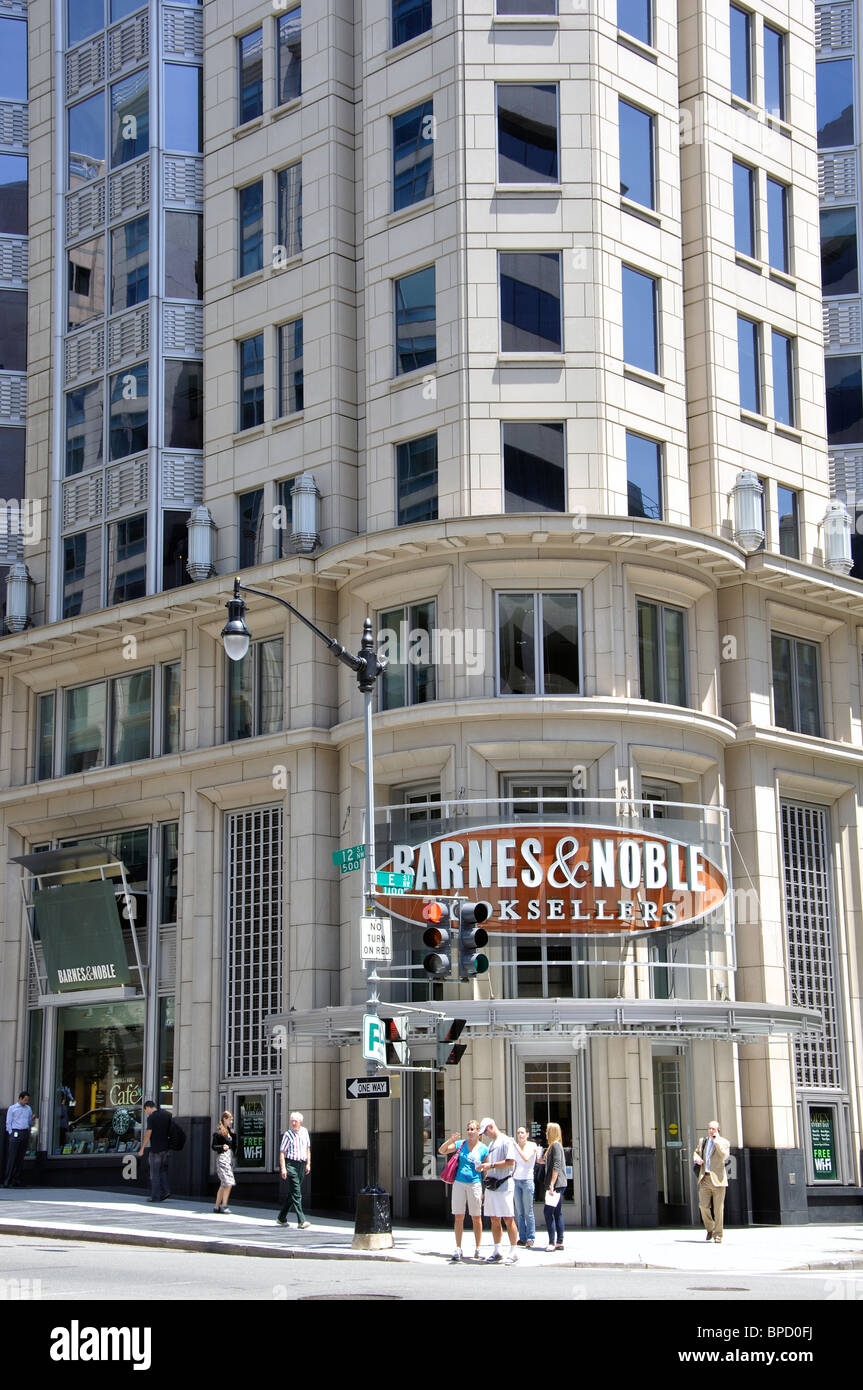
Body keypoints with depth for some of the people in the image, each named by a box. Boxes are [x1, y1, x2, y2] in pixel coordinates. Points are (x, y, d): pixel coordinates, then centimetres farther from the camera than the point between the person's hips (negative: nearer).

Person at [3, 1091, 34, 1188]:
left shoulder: (28, 1108, 16)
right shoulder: (12, 1108, 3)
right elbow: (8, 1123, 1)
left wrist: (29, 1135, 9)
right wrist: (11, 1135, -6)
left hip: (25, 1133, 5)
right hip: (15, 1133, -5)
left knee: (20, 1158, 4)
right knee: (12, 1157, -9)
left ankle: (16, 1179, 7)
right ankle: (7, 1180, -9)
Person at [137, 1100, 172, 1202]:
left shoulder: (151, 1118, -11)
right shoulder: (166, 1115, 9)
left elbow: (148, 1134, -14)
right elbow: (170, 1131, 13)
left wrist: (142, 1149, -8)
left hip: (156, 1149, -6)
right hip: (166, 1148, 6)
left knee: (154, 1173, 2)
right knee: (163, 1170, 16)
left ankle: (155, 1196, 4)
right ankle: (166, 1191, 3)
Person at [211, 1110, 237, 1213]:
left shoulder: (229, 1130, 15)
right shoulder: (218, 1131, -6)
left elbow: (234, 1145, 16)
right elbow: (214, 1146, -8)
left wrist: (233, 1134, 3)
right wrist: (222, 1147, -25)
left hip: (230, 1157, 8)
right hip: (222, 1157, -8)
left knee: (224, 1184, 9)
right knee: (228, 1182, -15)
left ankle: (217, 1206, 15)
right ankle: (224, 1205, -11)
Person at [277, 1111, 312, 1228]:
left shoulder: (304, 1132, 10)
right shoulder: (288, 1134, -6)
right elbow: (282, 1152, -7)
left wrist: (308, 1163, 12)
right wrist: (283, 1168, -15)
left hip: (301, 1165, 6)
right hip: (290, 1164, -6)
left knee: (292, 1193, 12)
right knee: (296, 1193, -11)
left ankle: (281, 1218, 24)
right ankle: (301, 1221, -14)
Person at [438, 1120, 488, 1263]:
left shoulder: (483, 1149, 2)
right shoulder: (461, 1144, 7)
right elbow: (441, 1150, 7)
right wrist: (450, 1140, -11)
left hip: (475, 1183, -2)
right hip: (459, 1183, 2)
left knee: (476, 1218, 3)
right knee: (458, 1217, 1)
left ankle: (478, 1250, 12)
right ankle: (458, 1250, 3)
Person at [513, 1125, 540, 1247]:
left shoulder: (532, 1146, -2)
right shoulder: (516, 1147, 14)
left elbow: (526, 1158, -20)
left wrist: (516, 1145, -19)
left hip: (527, 1180, -5)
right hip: (516, 1180, 5)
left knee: (528, 1211, -7)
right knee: (519, 1212, 3)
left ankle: (530, 1238, -4)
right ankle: (522, 1238, 6)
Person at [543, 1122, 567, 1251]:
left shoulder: (555, 1145, -12)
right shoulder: (554, 1145, 18)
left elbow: (557, 1166, -19)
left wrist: (552, 1184, -21)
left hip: (556, 1184, -10)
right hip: (558, 1185, 10)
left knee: (549, 1212, -11)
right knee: (558, 1213, 9)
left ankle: (552, 1242, -14)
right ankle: (559, 1242, 10)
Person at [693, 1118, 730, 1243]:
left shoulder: (724, 1142, 1)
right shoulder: (702, 1141, 15)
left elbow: (724, 1155, -16)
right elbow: (696, 1152, 28)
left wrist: (716, 1140, -14)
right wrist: (697, 1158, 4)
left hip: (717, 1179, -4)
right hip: (704, 1179, 4)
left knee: (718, 1209, -2)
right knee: (703, 1206, -3)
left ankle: (718, 1235, 6)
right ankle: (710, 1228, 20)